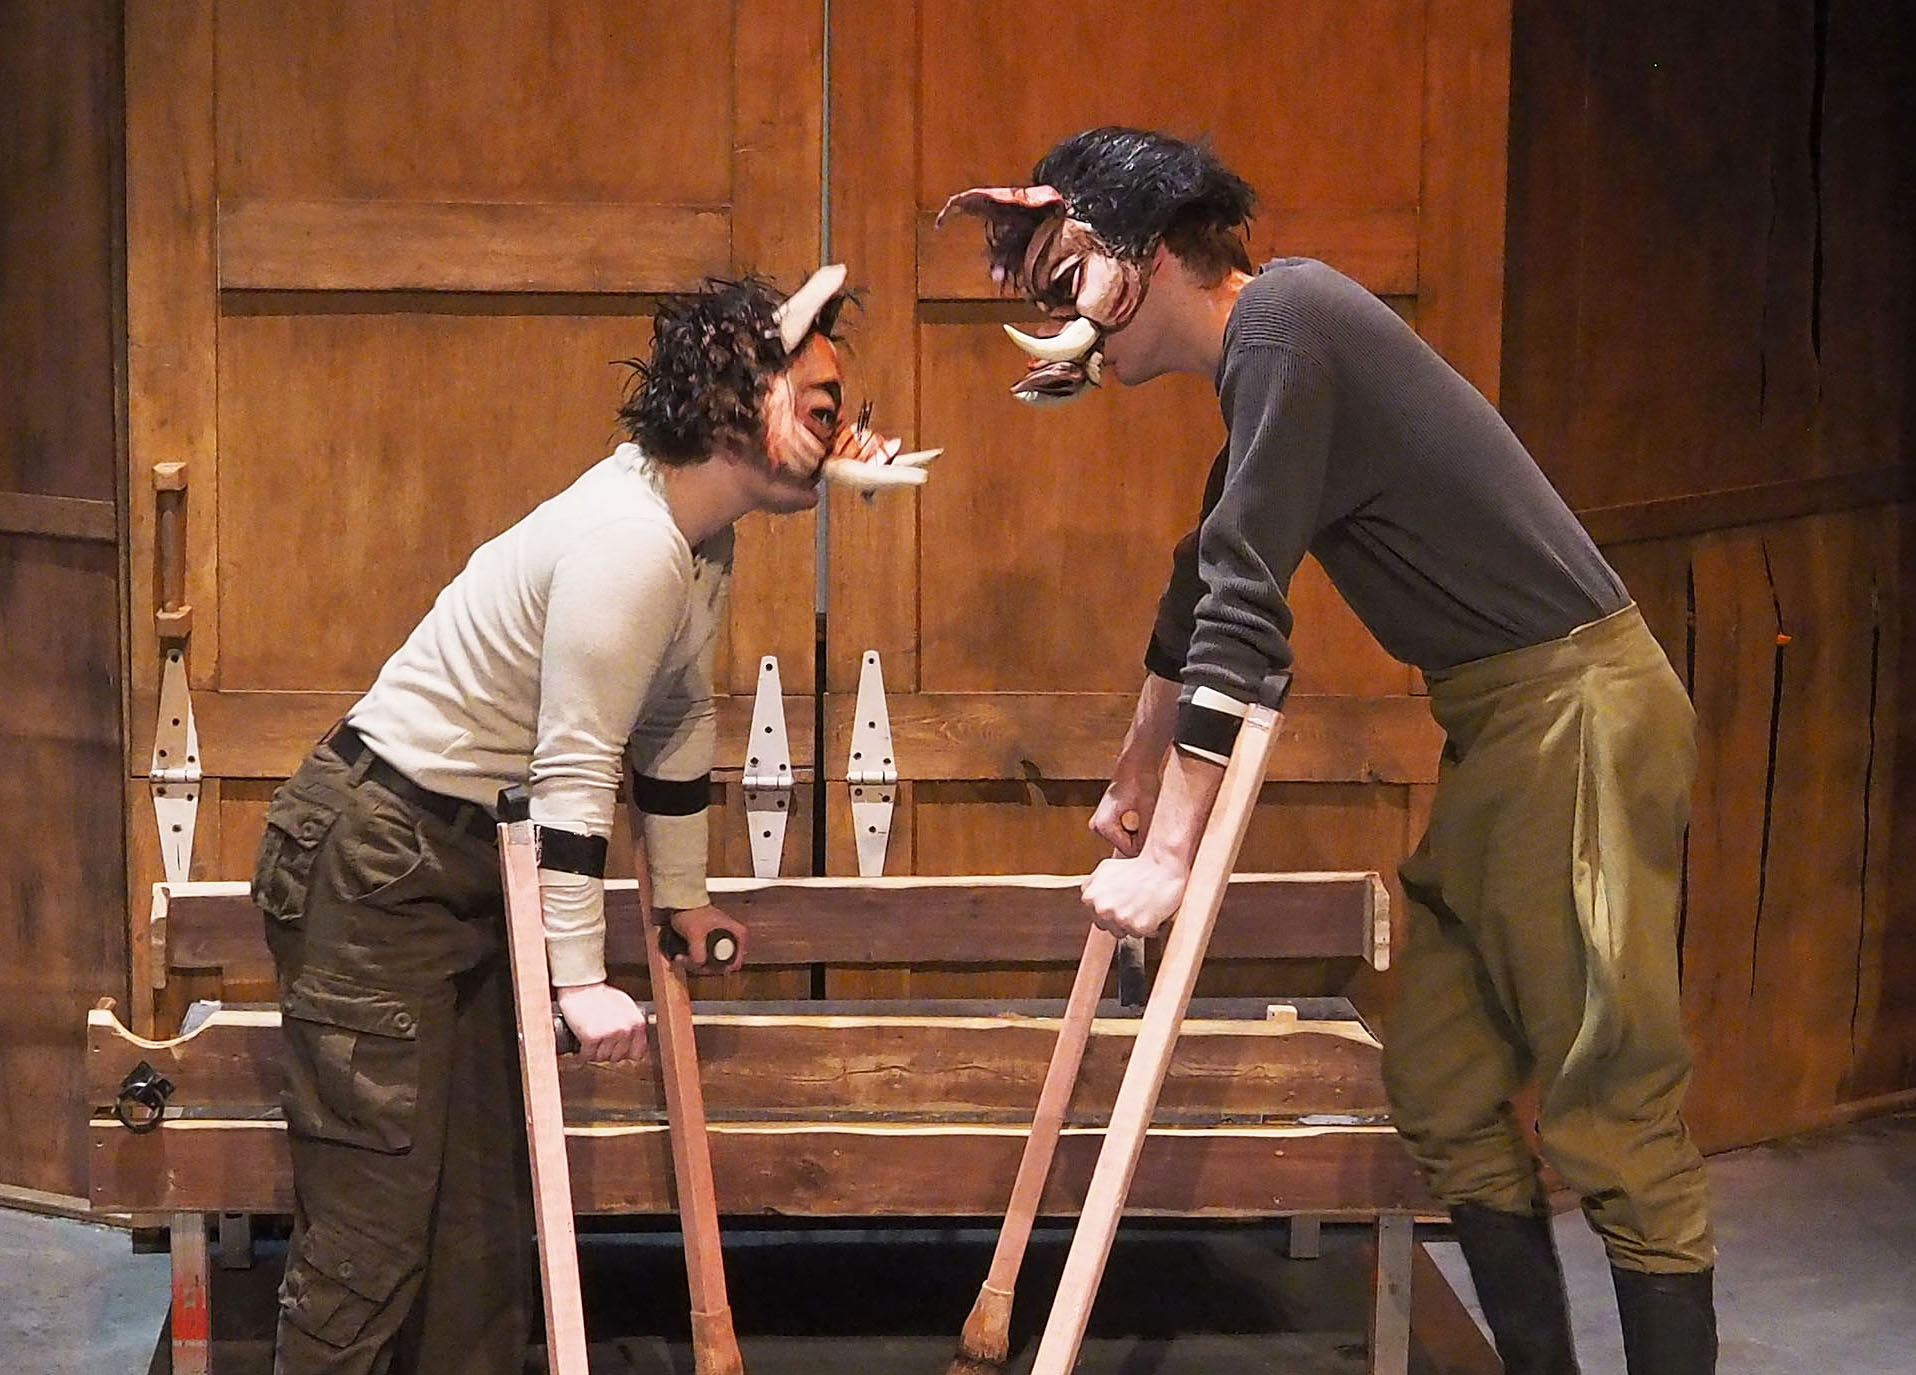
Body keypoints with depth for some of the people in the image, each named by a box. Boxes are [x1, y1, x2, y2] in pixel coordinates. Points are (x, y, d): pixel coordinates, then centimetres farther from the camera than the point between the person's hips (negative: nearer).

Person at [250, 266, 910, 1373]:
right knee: (376, 1204, -9)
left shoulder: (704, 528, 5)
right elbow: (575, 771, -25)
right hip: (374, 859, -10)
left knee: (489, 1187, 11)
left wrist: (683, 897, 22)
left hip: (476, 863, 10)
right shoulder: (629, 542, -25)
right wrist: (582, 980, -21)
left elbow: (679, 720, 17)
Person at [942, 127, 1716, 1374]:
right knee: (1444, 1094, 12)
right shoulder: (1264, 349, 16)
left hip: (1578, 709, -10)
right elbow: (1207, 585, 29)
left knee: (1611, 1120, -8)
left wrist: (1168, 857, -15)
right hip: (1505, 719, 10)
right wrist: (1136, 778, 40)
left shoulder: (1283, 318, -14)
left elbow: (1243, 613, -18)